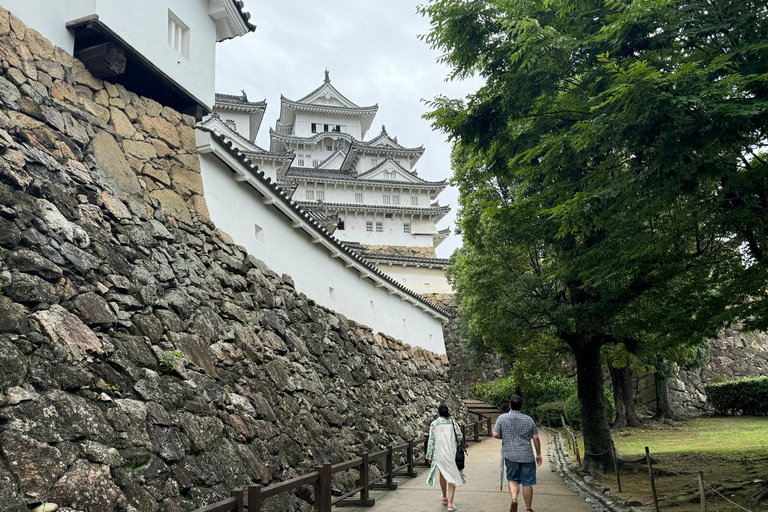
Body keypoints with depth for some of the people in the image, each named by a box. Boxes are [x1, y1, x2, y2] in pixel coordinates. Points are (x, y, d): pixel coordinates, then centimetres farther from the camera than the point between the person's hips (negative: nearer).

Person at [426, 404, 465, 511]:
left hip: (439, 453, 1)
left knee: (442, 474, 21)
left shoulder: (434, 424, -3)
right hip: (451, 453, -1)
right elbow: (460, 436, 2)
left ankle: (445, 497, 38)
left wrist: (429, 456, 3)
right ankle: (450, 503, -6)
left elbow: (431, 441, -3)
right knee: (452, 476, 4)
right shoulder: (452, 422, -2)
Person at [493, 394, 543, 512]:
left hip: (510, 455, 0)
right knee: (527, 483, 9)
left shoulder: (502, 418, -1)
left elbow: (495, 434, -6)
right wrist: (538, 454, 11)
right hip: (527, 456, 0)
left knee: (513, 479, 14)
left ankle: (514, 498, -12)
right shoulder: (529, 420, 2)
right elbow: (536, 438, 2)